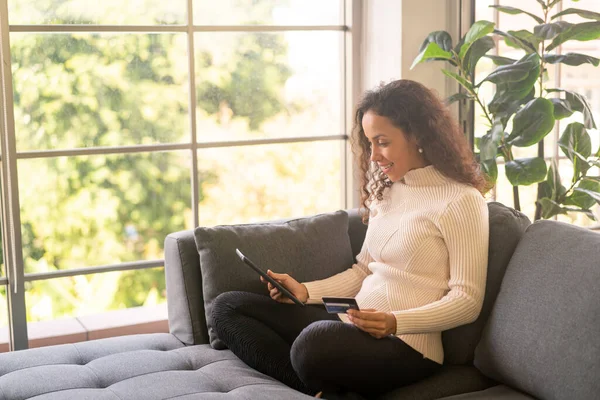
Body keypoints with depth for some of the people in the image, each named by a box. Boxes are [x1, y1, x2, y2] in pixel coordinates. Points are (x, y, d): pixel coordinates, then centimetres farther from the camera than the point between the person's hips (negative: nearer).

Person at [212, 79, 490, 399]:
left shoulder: (461, 201, -8)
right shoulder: (386, 191, 16)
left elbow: (467, 301, -11)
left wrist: (395, 322, -24)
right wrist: (306, 291, 5)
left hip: (405, 345, -9)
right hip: (353, 327, 9)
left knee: (314, 342, -41)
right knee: (228, 307, 1)